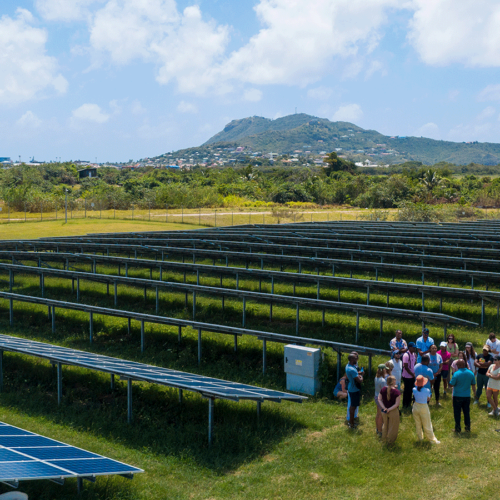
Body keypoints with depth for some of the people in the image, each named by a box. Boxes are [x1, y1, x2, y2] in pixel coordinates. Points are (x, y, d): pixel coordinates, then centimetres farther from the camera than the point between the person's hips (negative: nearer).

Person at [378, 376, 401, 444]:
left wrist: (384, 408, -14)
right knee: (393, 426, 18)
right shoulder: (396, 392, -23)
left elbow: (379, 399, -9)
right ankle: (390, 441, 34)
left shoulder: (383, 389, -10)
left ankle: (384, 439, 42)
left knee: (385, 425, 26)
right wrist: (389, 409, -19)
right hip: (393, 411, -4)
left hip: (384, 411, 4)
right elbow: (397, 404, -23)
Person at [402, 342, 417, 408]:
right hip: (407, 376, -7)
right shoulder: (406, 355, -20)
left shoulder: (414, 354, 6)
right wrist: (412, 374, -15)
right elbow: (406, 367, -20)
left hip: (412, 376, 7)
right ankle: (405, 405, 15)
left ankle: (409, 403, 28)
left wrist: (414, 373, 3)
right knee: (406, 390, 3)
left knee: (410, 390, 15)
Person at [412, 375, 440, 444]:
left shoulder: (414, 389, -16)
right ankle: (432, 439, 26)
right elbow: (428, 399, -8)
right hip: (424, 407, -3)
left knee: (418, 424, 21)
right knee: (427, 425, 12)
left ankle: (420, 437, 36)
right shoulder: (427, 390, -24)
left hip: (416, 406, 3)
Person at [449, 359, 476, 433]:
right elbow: (473, 385, 8)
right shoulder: (471, 373, -2)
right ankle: (468, 427, 19)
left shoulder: (456, 374, -18)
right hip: (467, 396, 4)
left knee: (457, 413, 7)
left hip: (457, 396, -4)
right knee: (467, 412, 14)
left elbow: (451, 384, -13)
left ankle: (458, 428, 11)